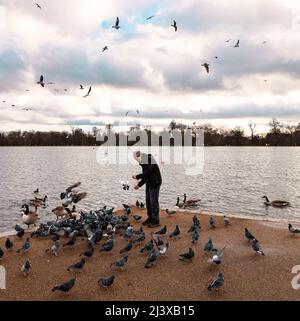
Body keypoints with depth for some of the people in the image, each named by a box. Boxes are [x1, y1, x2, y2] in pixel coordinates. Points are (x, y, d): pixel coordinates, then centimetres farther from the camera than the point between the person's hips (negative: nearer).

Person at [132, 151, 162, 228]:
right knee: (148, 202, 13)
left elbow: (147, 173, -22)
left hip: (155, 184, -9)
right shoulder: (143, 163, 14)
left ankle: (156, 221, 1)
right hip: (149, 184, 9)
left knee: (153, 202, -6)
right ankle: (150, 218, 24)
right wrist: (139, 185, 12)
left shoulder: (151, 162, -16)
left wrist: (137, 177, -15)